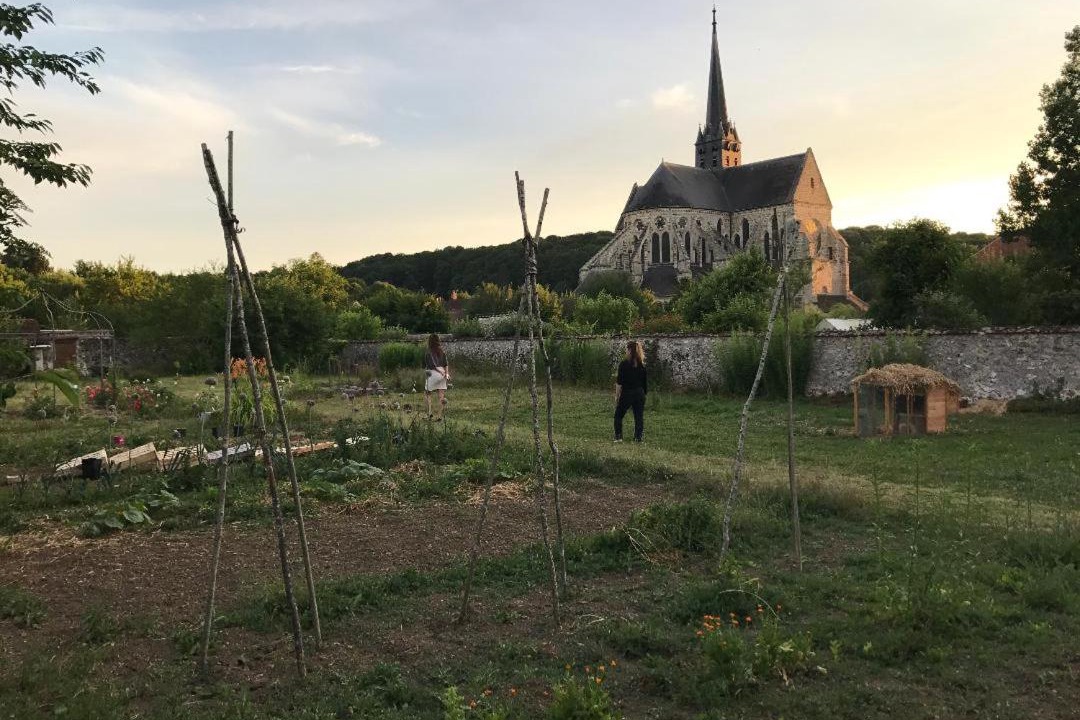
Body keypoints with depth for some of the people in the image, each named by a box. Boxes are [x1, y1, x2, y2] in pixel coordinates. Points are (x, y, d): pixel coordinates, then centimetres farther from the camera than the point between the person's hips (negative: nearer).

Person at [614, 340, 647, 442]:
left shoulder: (624, 364, -12)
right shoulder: (642, 365, 2)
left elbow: (619, 383, -11)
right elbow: (646, 381, 7)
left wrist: (617, 396, -3)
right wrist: (644, 393, 16)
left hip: (627, 393, -4)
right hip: (640, 393, 4)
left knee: (618, 415, 12)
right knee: (639, 417, 9)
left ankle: (618, 437, 8)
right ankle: (639, 437, 7)